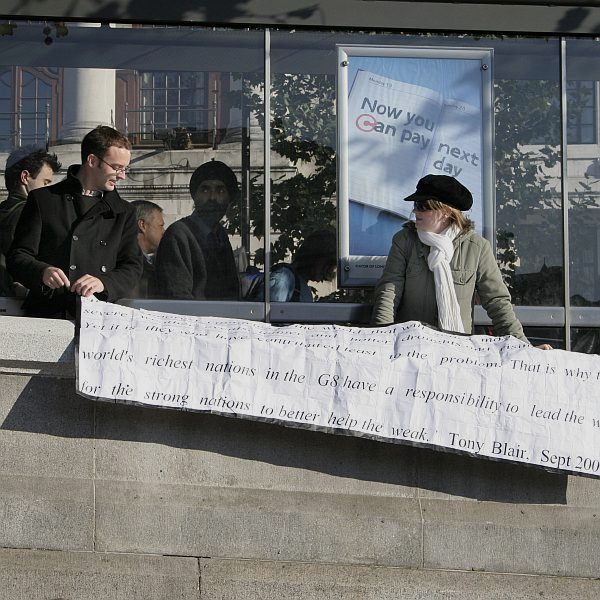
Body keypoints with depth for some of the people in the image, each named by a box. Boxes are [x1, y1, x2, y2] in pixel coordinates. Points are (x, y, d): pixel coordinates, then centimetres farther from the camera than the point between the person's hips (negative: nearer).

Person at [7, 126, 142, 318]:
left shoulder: (124, 212, 19)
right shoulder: (43, 200, 11)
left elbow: (132, 267, 12)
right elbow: (17, 257, 7)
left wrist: (104, 283, -10)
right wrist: (42, 272, -16)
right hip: (45, 315, -2)